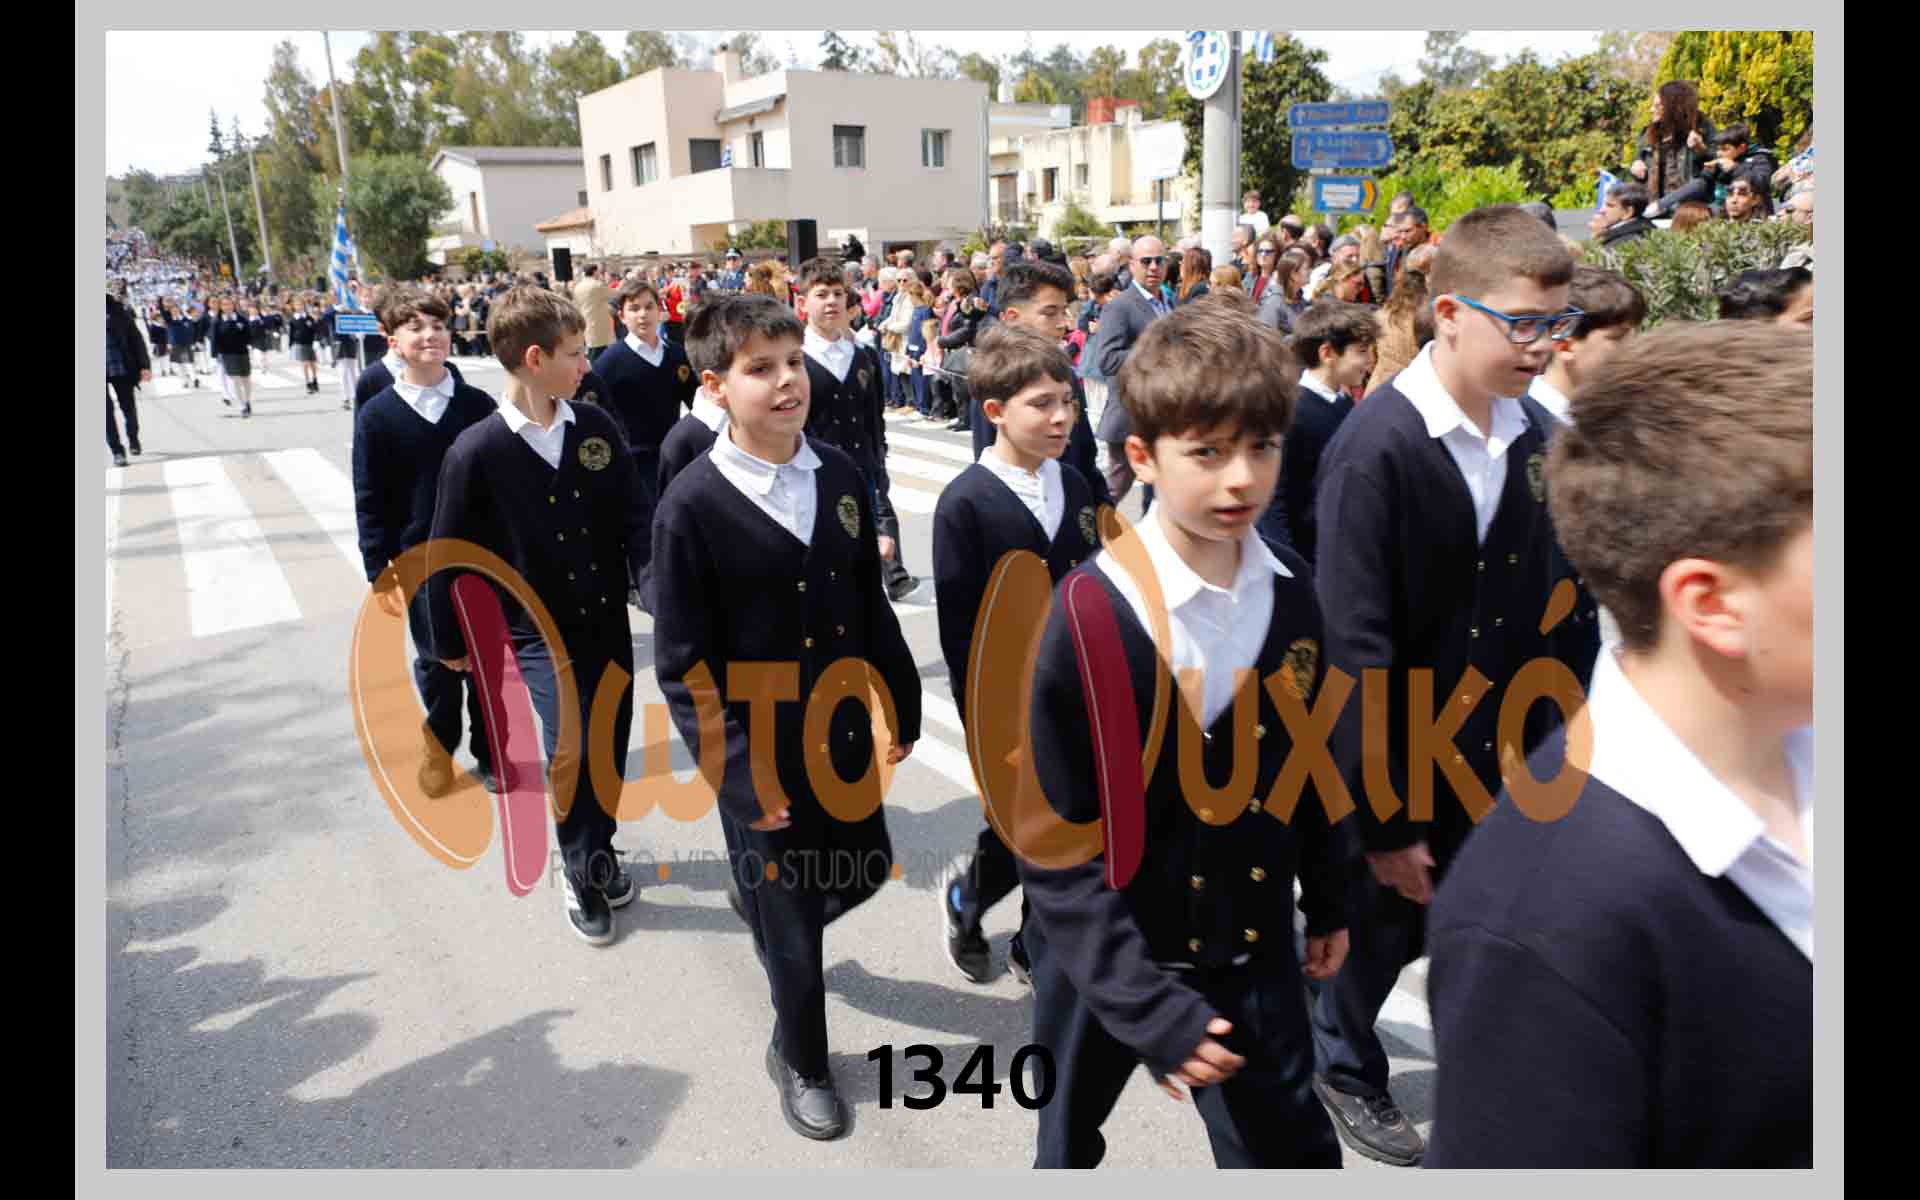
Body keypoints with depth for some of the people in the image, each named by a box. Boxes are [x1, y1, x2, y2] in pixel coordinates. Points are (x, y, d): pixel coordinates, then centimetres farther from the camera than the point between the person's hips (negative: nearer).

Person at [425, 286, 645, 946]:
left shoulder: (598, 426, -4)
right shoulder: (476, 452, -14)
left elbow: (630, 522, 2)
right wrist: (449, 643, 4)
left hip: (608, 621, 4)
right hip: (538, 632, -4)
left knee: (611, 749, 12)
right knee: (572, 753, -11)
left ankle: (600, 853, 38)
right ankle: (582, 874, 14)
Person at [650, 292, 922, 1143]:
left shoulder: (841, 476, -3)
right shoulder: (692, 505, -17)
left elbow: (872, 605, 6)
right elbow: (682, 665, -14)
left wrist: (901, 707, 7)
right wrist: (740, 775, -17)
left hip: (845, 732, 5)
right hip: (762, 753, -4)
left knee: (866, 873, 22)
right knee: (793, 927, 13)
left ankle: (770, 920, 54)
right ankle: (800, 1061, 41)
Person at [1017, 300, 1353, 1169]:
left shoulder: (1290, 594, -5)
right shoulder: (1091, 613, -21)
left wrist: (1328, 900, 14)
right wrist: (1148, 1004, -20)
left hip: (1254, 953, 3)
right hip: (1106, 958, -2)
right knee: (1070, 1138, 21)